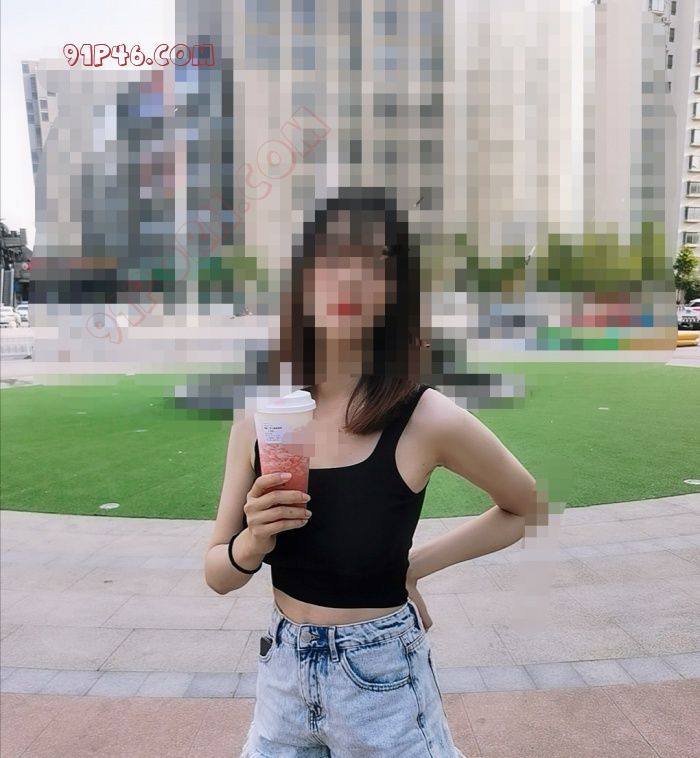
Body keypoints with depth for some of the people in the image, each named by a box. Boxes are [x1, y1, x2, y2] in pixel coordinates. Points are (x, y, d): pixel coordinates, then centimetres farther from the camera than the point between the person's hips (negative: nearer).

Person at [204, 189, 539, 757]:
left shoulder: (428, 419, -20)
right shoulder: (259, 417, -9)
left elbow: (526, 508, -1)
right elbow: (218, 575, -2)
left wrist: (413, 565, -6)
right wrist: (252, 542, -22)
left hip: (383, 687, -3)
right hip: (282, 677, 3)